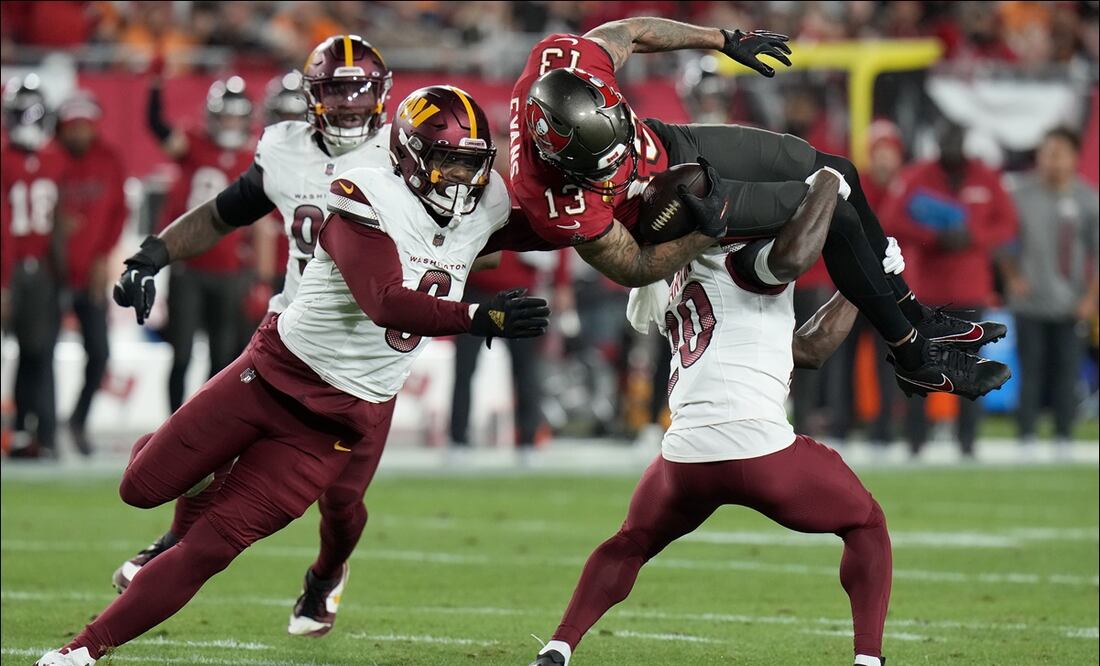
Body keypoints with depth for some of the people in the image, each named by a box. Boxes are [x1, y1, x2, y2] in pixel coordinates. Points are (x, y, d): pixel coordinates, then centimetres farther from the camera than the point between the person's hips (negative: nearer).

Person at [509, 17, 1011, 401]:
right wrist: (709, 230, -36)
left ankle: (916, 318, 35)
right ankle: (915, 358, 14)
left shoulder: (563, 59, -33)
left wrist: (724, 40, 4)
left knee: (837, 175, 13)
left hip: (668, 141, 7)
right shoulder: (567, 206, -43)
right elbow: (631, 269, -24)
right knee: (836, 219, -9)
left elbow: (631, 33, -8)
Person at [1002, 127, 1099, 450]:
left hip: (1071, 305, 0)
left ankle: (1063, 436, 6)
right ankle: (1026, 435, 5)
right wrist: (1013, 276, 0)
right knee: (1031, 369, -1)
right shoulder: (1022, 195, 0)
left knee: (1067, 371, -1)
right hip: (1029, 301, 0)